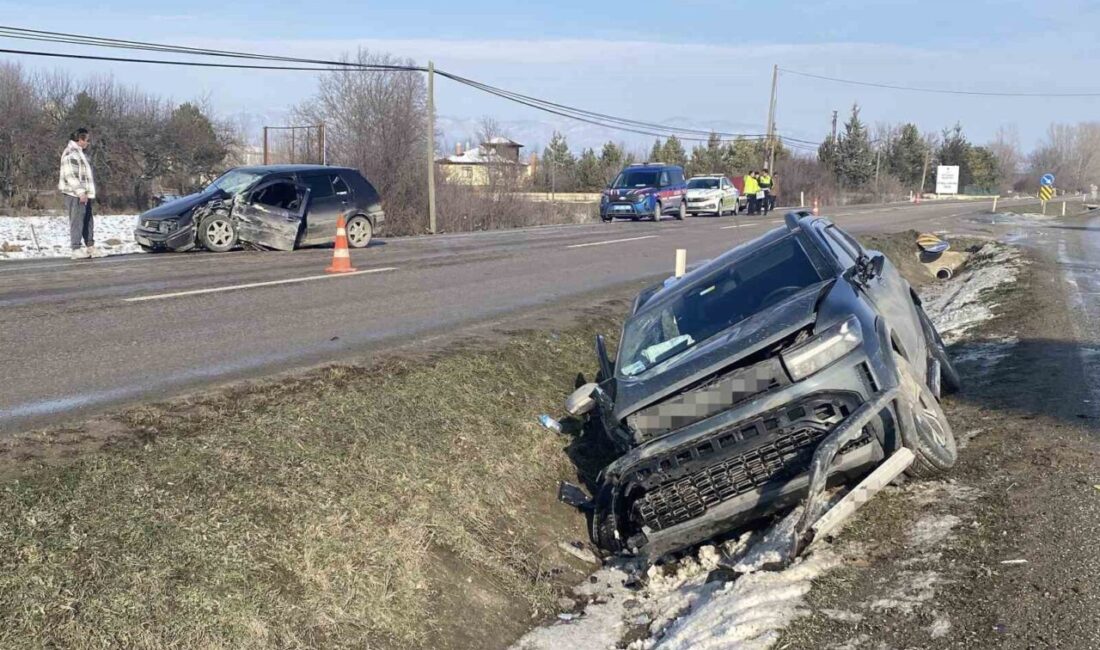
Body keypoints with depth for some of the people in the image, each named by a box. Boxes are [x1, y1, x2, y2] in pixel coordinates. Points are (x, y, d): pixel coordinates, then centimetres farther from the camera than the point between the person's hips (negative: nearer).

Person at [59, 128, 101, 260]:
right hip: (74, 194, -10)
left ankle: (90, 247, 16)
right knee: (77, 221, -9)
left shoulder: (79, 153, 20)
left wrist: (88, 193, 19)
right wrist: (81, 192, -22)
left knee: (88, 221, 11)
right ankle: (76, 249, -7)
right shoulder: (70, 152, -11)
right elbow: (70, 175, -18)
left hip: (84, 194, 10)